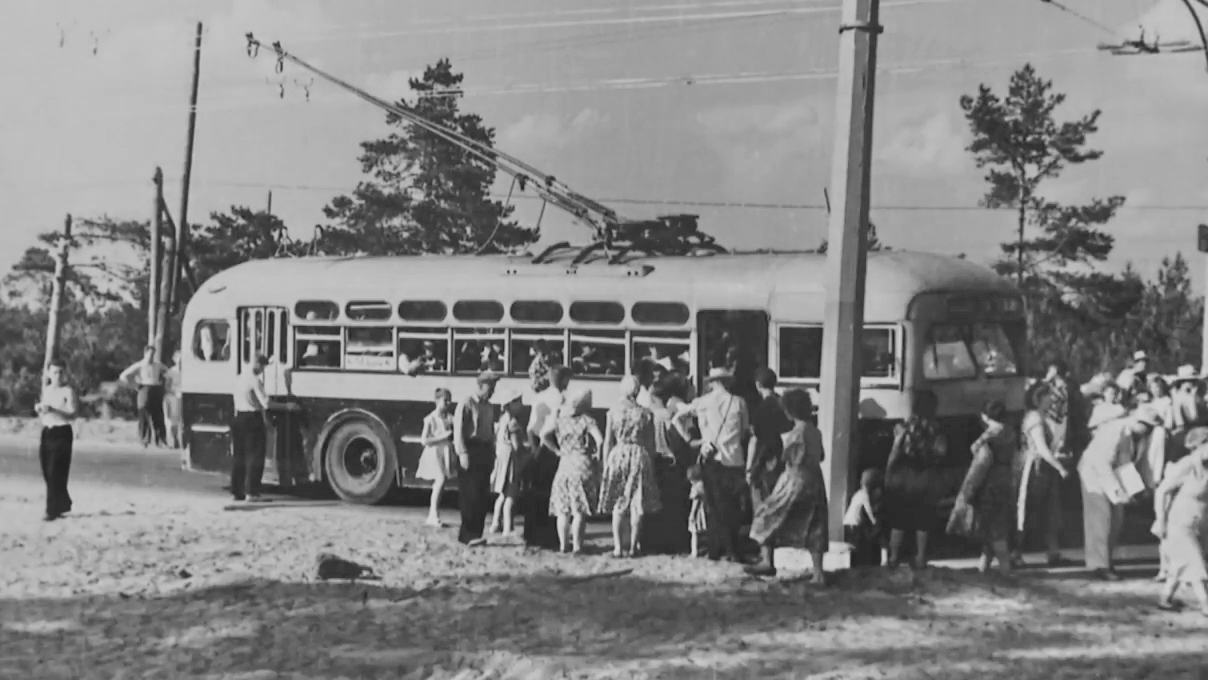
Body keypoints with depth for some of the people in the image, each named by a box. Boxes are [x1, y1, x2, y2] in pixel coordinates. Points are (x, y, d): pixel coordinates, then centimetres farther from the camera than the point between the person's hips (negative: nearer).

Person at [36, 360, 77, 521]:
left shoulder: (68, 391, -8)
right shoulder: (46, 390, 13)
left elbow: (72, 415, -17)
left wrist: (53, 409, -29)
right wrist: (39, 409, 0)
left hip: (62, 434, -7)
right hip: (46, 432, 7)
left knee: (56, 473, -10)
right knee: (47, 473, 8)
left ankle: (53, 510, -8)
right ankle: (63, 504, 23)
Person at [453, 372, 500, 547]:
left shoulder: (490, 407, 15)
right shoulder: (466, 405, -7)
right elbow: (458, 431, -12)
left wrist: (492, 454, 11)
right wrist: (463, 453, -18)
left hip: (485, 452, 7)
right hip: (470, 450, -7)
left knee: (483, 496, 6)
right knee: (470, 496, -8)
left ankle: (474, 533, 11)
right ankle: (468, 534, -5)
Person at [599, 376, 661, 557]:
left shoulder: (613, 412, -2)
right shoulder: (646, 414, 0)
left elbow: (607, 442, 0)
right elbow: (651, 444, 3)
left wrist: (605, 465, 6)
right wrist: (647, 458, 16)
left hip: (618, 455, 0)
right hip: (640, 457, 0)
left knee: (618, 505, 6)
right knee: (637, 506, 5)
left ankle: (618, 547, 2)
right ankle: (633, 546, 5)